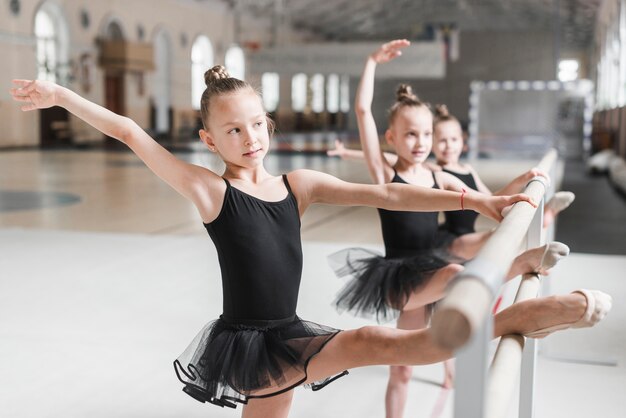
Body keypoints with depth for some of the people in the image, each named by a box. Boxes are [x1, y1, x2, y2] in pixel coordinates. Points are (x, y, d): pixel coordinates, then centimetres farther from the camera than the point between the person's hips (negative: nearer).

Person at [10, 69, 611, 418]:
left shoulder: (299, 184, 2)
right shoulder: (208, 190, -9)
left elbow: (384, 195, -6)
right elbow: (131, 133, -7)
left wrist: (472, 200, -12)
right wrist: (60, 95, -5)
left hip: (285, 340, 6)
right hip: (245, 344, -6)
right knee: (370, 342, -22)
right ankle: (516, 318, -24)